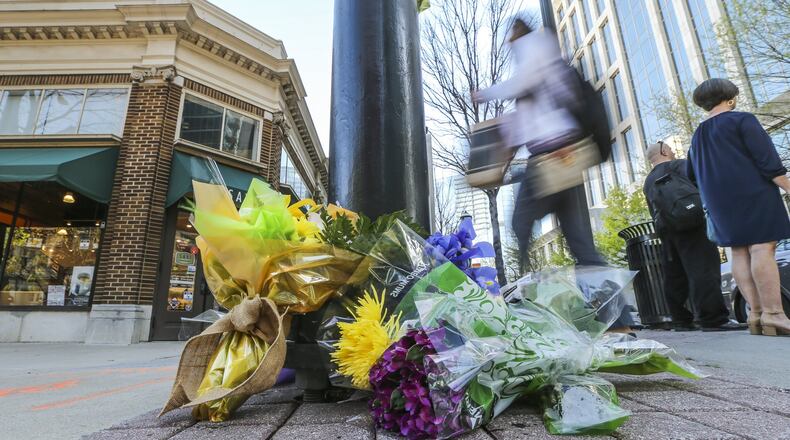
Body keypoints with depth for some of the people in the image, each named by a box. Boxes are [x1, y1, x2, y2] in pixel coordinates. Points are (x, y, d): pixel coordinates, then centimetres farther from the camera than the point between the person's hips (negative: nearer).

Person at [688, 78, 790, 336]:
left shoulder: (698, 136, 18)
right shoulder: (742, 120, -1)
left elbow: (692, 176, 22)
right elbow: (767, 160, -10)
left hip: (718, 201, 6)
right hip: (752, 192, -6)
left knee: (740, 252, 3)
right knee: (762, 248, -9)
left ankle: (756, 312, 2)